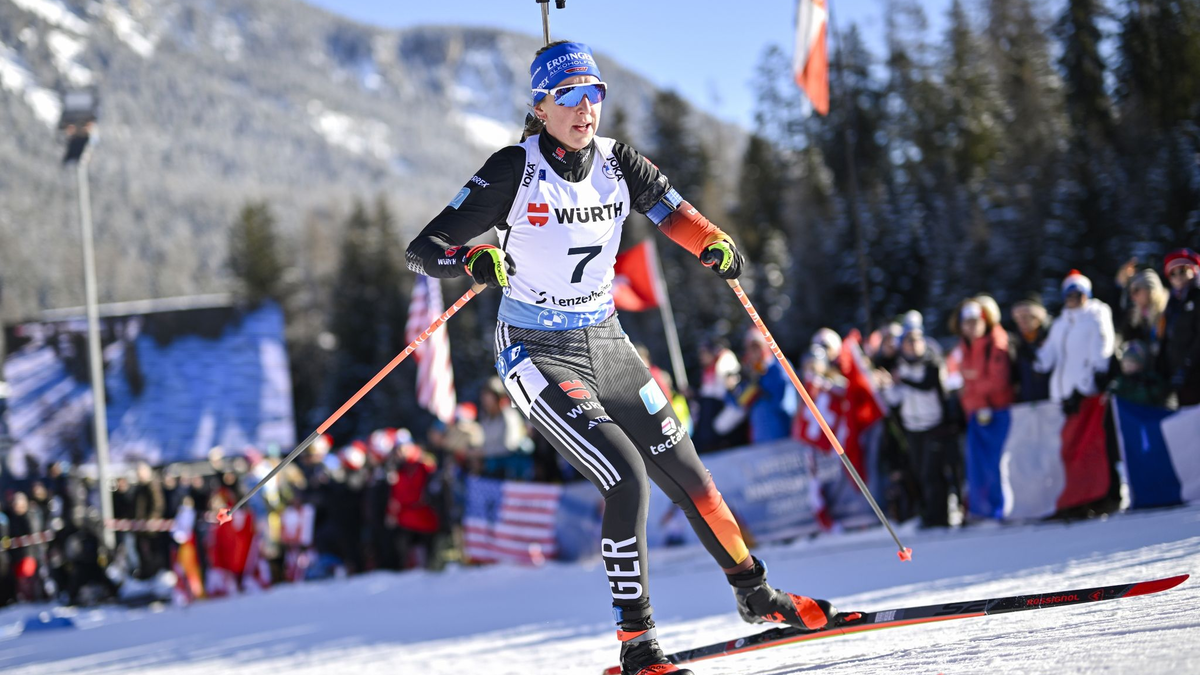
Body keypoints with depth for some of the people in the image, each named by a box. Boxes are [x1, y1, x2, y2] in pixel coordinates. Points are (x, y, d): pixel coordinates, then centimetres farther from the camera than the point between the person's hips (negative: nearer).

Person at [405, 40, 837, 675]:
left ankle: (756, 595, 33)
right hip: (538, 355, -6)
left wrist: (710, 242, -14)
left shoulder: (615, 162, -2)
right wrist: (472, 259, -39)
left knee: (686, 473, 12)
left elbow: (669, 207, 9)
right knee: (627, 479, -21)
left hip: (606, 345, 6)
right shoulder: (516, 169, -15)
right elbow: (422, 248, -16)